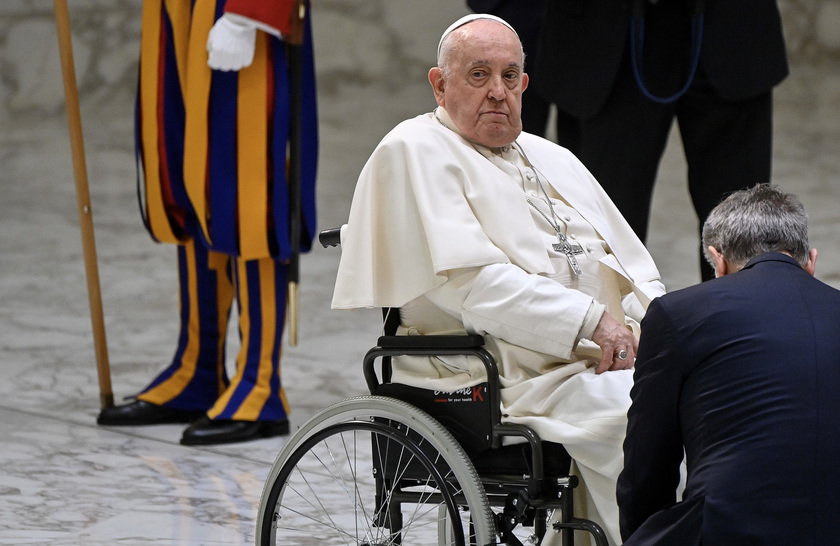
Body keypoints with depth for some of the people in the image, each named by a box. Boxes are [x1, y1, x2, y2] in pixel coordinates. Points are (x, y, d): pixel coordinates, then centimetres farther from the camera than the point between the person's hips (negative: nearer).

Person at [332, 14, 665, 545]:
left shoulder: (555, 161, 25)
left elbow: (639, 272, 21)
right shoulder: (416, 152, 1)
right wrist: (590, 321, -18)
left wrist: (643, 323, -3)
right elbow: (468, 281, -13)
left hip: (609, 360, 7)